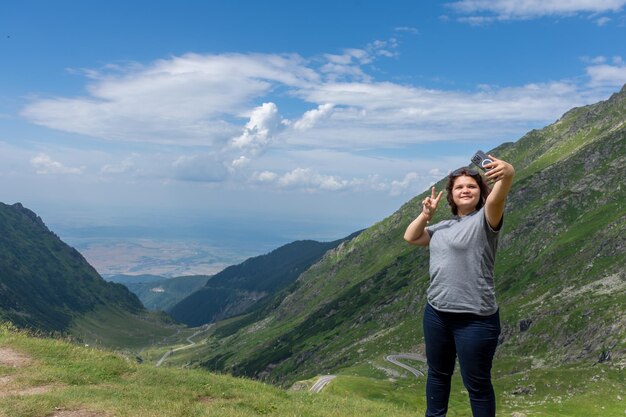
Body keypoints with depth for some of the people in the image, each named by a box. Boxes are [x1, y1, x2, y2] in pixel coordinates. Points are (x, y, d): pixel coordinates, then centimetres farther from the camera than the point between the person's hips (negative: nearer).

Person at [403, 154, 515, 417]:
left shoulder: (484, 219, -8)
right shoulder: (443, 227, 14)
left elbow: (497, 198, -30)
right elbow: (410, 238, 21)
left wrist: (507, 175, -50)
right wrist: (426, 214, 7)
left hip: (475, 318, -7)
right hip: (436, 312, 7)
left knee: (477, 384, 7)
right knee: (438, 373, 23)